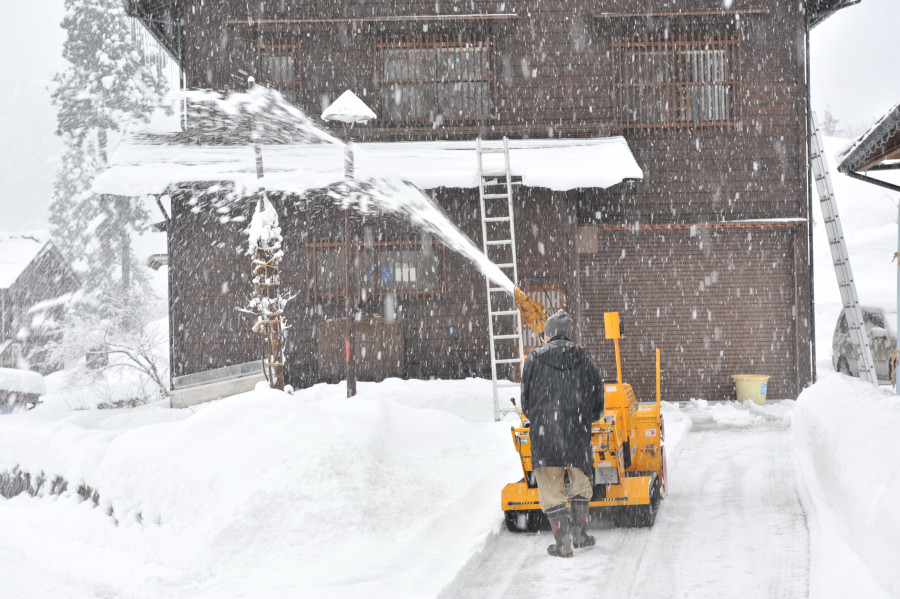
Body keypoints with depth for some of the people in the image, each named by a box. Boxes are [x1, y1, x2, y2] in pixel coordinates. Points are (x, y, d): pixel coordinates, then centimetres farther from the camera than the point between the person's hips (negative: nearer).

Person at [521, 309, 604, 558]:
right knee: (580, 481, 20)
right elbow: (598, 403, 10)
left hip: (544, 432, -2)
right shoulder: (584, 361, 6)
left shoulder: (534, 360, 1)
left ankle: (563, 542, -1)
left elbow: (526, 401, 5)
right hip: (578, 433, 2)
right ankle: (580, 532, 20)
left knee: (551, 487, 4)